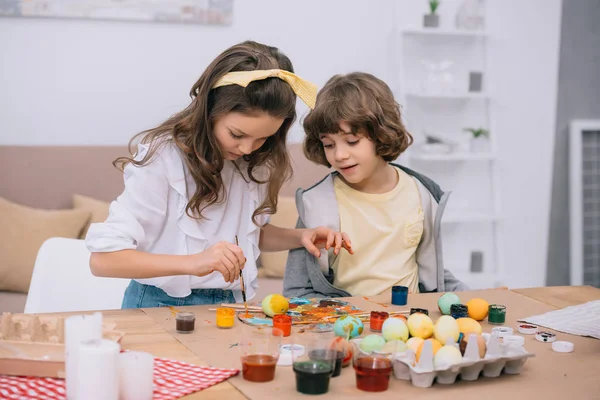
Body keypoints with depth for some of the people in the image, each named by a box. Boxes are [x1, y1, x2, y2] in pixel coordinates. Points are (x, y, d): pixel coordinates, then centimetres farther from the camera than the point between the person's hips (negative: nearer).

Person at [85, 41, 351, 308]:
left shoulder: (255, 163, 1)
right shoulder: (163, 159, -15)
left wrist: (300, 237, 0)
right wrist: (192, 262, -31)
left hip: (229, 304, 5)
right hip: (162, 306, -4)